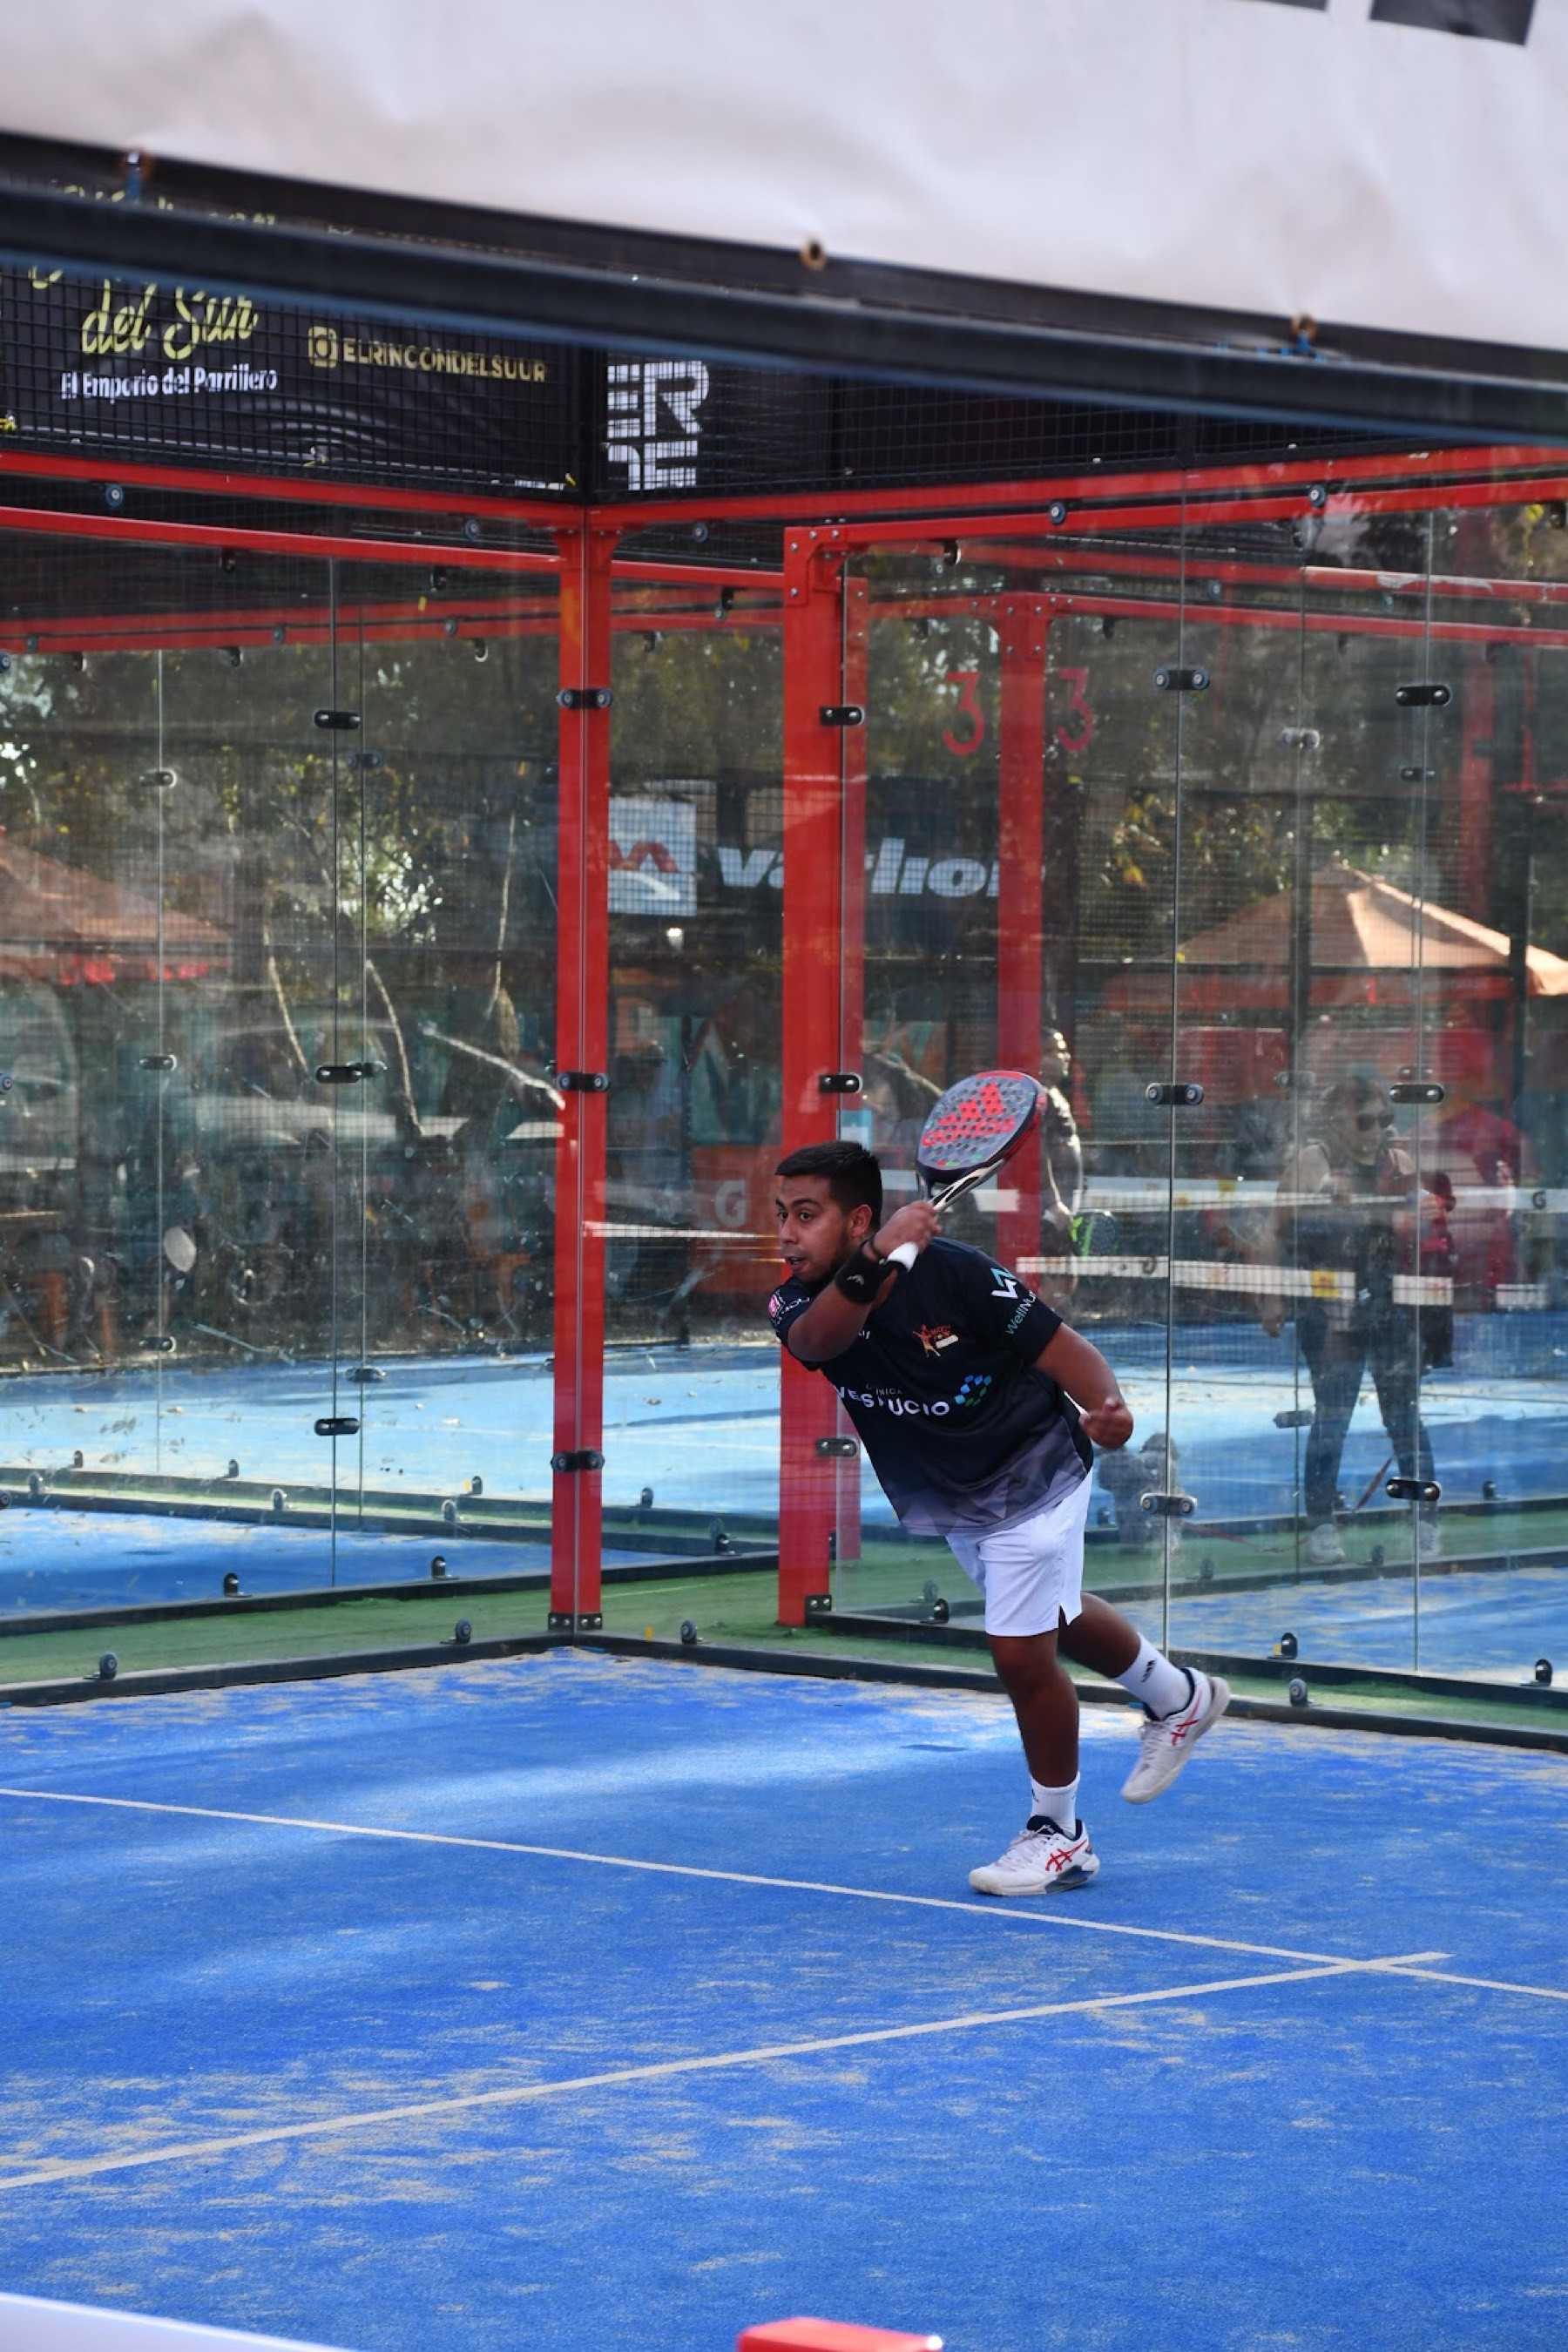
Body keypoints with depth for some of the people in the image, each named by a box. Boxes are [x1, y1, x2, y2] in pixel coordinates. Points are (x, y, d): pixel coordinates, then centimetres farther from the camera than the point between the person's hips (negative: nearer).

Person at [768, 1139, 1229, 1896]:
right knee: (1055, 1619, 26)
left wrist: (1106, 1406, -46)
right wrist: (875, 1265, -58)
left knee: (1021, 1654, -8)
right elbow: (819, 1339, -41)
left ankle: (1058, 1831, 14)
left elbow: (1058, 1346, -26)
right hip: (950, 1502, 7)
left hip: (1030, 1473, -7)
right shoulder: (801, 1302, -17)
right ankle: (1178, 1697, 53)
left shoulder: (950, 1272, -29)